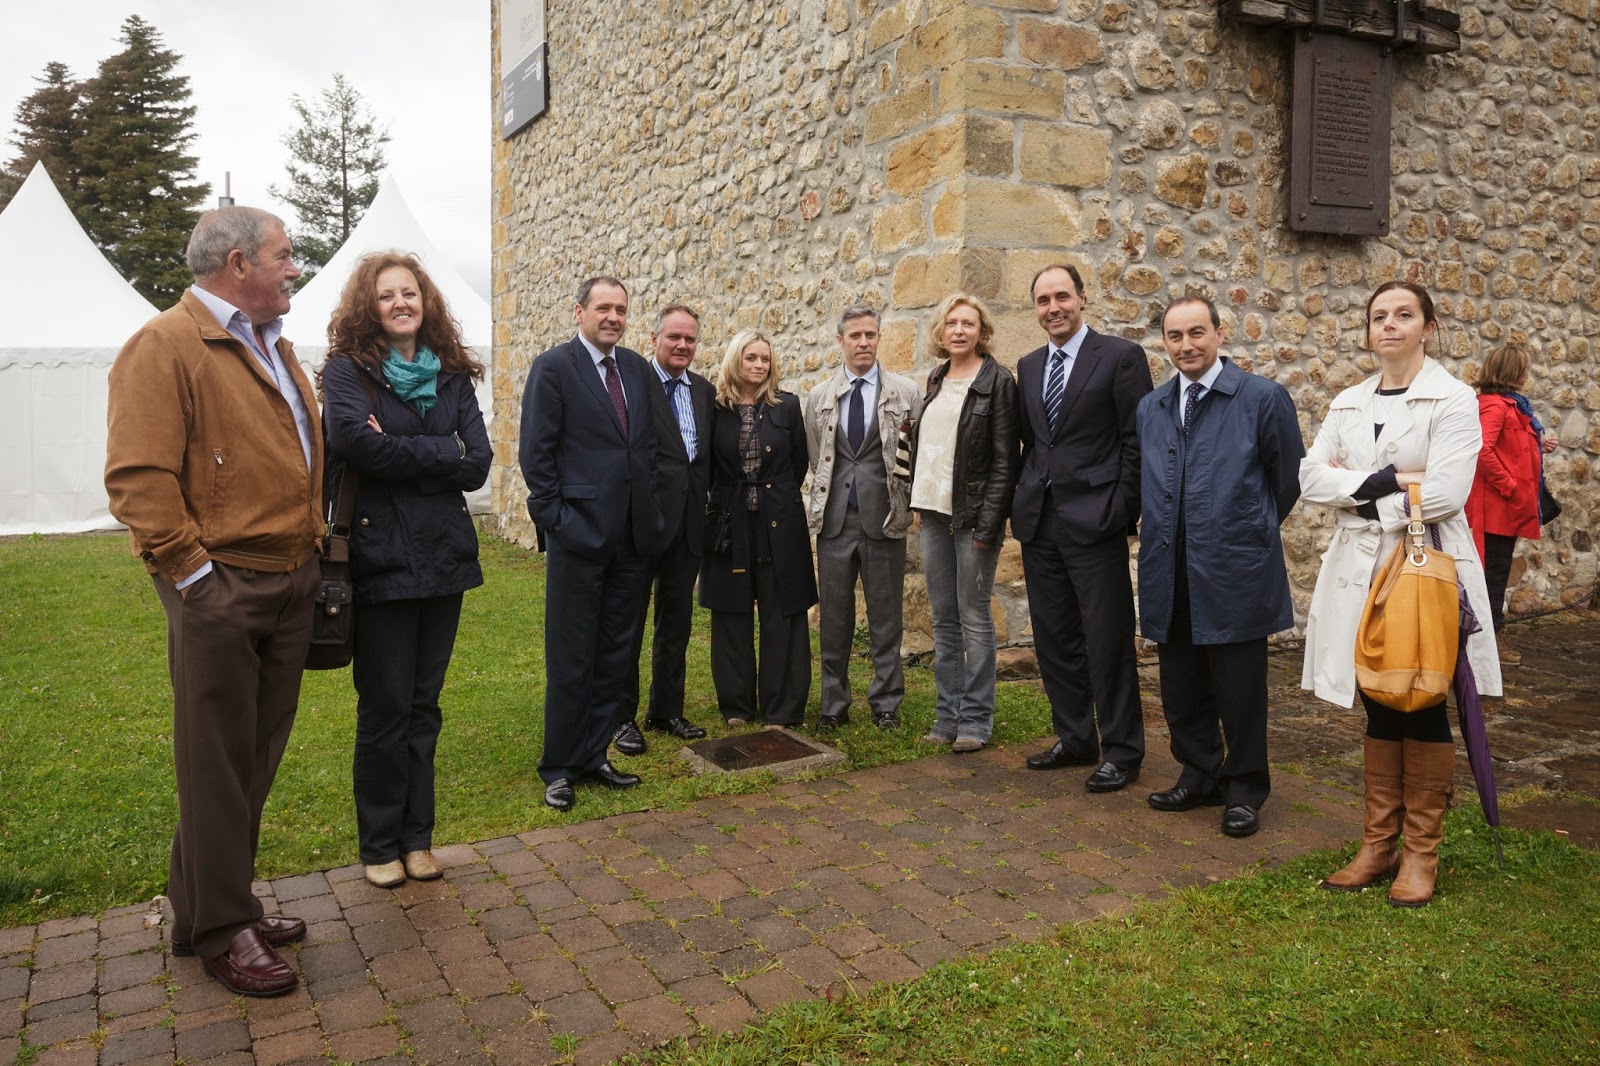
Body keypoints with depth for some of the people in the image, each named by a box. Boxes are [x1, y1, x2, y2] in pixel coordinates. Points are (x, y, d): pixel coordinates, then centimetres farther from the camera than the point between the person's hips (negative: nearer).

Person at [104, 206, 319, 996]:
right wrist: (193, 570, -18)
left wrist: (313, 548, 14)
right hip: (220, 589, -8)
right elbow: (139, 478, -17)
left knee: (258, 756, 15)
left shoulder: (273, 348, 17)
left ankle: (224, 900, 30)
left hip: (291, 585, 8)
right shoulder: (164, 346, -10)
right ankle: (219, 931, 16)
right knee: (219, 764, 2)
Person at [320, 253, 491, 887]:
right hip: (379, 559, -4)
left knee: (425, 705, 12)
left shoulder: (452, 376, 10)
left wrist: (400, 454, -11)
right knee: (386, 709, 4)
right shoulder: (348, 370, -2)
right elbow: (357, 442, -20)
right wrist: (443, 453, -11)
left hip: (443, 557, 4)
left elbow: (478, 464, -1)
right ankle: (380, 845, 20)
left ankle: (417, 835, 26)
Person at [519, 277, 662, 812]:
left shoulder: (639, 369, 11)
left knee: (614, 654, 11)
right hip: (578, 532, -5)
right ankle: (560, 768, 15)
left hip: (632, 535, 6)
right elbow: (536, 452, -8)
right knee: (570, 658, 2)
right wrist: (554, 518, -12)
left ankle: (593, 754, 24)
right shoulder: (553, 366, -5)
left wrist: (652, 507, 7)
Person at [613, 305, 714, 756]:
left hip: (688, 523, 6)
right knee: (629, 621, 5)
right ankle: (622, 716, 16)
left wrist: (706, 501, 6)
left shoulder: (705, 391, 11)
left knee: (676, 621, 14)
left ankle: (667, 709, 27)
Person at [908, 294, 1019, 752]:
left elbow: (1004, 459, -11)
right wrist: (918, 502, 10)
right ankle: (947, 714, 19)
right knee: (943, 618, 10)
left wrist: (987, 525, -16)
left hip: (973, 515, -6)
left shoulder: (998, 381, -7)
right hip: (934, 512, 7)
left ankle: (976, 718, 10)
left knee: (974, 617, 0)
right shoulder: (936, 379, 13)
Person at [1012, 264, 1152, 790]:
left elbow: (1137, 441, -6)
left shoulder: (1120, 356, -3)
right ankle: (1074, 740, 26)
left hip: (1094, 521, -6)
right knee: (1054, 641, 12)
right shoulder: (1028, 365, 15)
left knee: (1108, 642, -1)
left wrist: (1124, 512, -11)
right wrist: (1023, 499, 9)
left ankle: (1121, 752, 12)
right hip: (1039, 522, 6)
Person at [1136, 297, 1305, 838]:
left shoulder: (1263, 398, -5)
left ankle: (1244, 790, 22)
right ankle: (1199, 777, 31)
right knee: (1181, 689, 13)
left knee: (1239, 690, 5)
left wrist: (1254, 531, 11)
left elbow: (1289, 478, 3)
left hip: (1234, 570, -4)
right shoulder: (1150, 408, 9)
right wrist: (1159, 530, 13)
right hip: (1170, 573, 5)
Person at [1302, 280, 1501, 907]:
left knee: (1422, 709, 3)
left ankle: (1421, 853, 16)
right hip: (1360, 572, 4)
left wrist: (1358, 494, -9)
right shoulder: (1348, 404, 10)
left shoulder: (1453, 401, -5)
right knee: (1379, 708, 10)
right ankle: (1378, 844, 19)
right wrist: (1380, 480, -15)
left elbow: (1445, 493, -17)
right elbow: (1312, 479, -2)